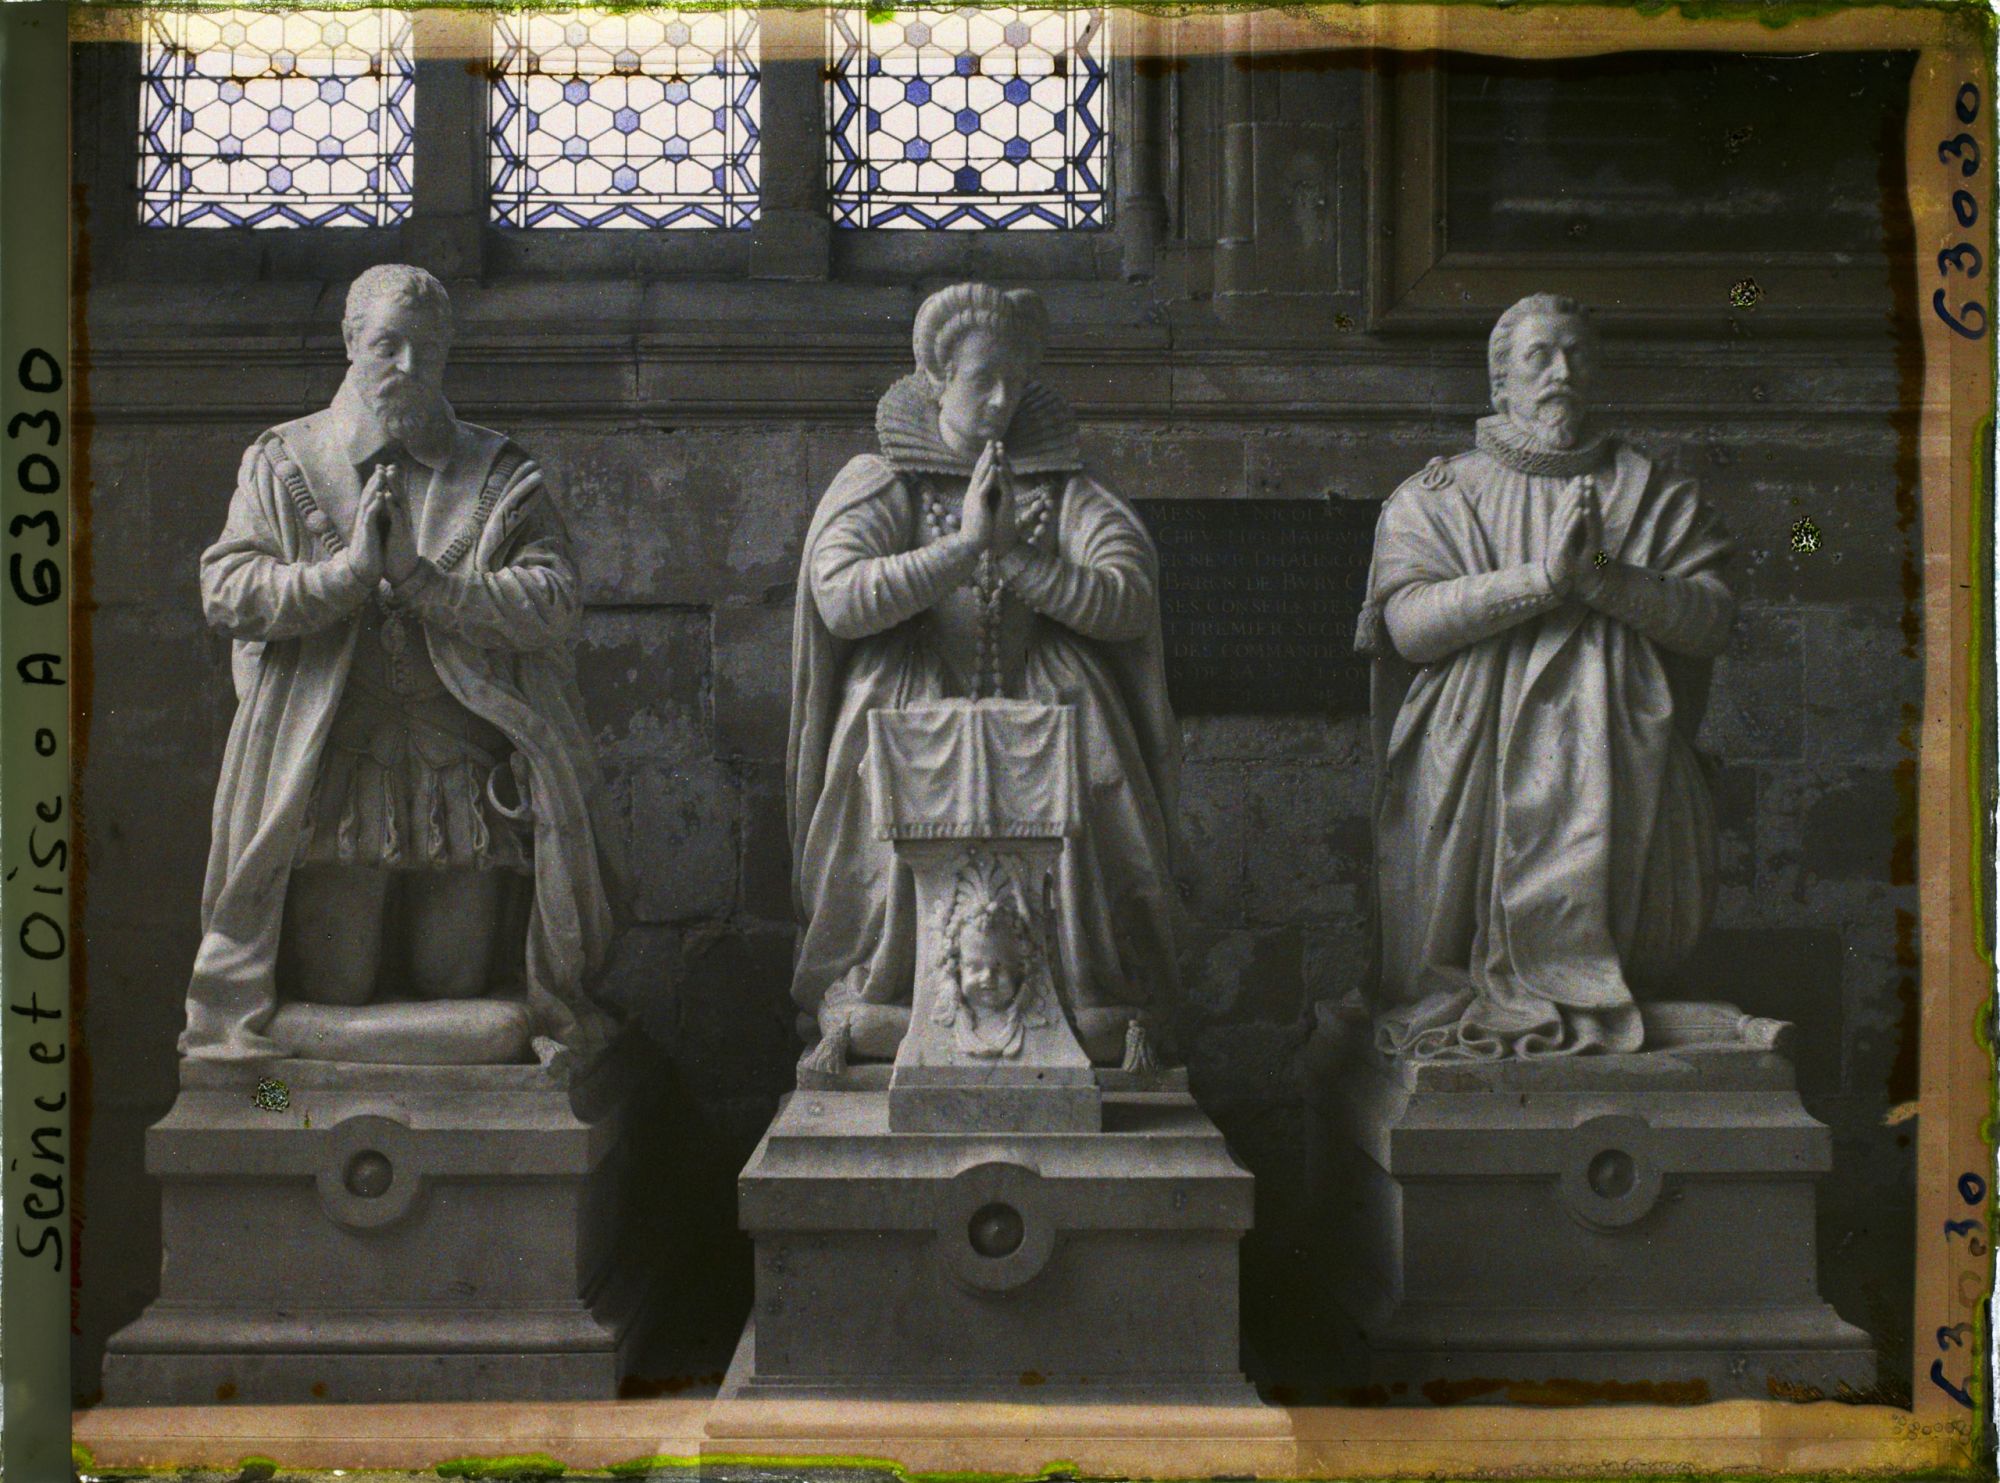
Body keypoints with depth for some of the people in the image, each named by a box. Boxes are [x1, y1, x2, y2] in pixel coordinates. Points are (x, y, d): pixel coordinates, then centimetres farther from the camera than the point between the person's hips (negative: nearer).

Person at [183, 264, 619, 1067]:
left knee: (459, 984, 0)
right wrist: (349, 569, -15)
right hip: (332, 775, 0)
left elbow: (550, 603, -5)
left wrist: (421, 576, -16)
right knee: (334, 985, -1)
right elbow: (225, 591, -2)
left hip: (467, 780, 0)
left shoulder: (498, 475, 8)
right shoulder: (284, 464, 9)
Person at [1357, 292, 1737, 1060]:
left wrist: (1607, 577, -11)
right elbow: (1409, 623, -4)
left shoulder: (1657, 495, 18)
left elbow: (1714, 619, 5)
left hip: (1612, 758, 1)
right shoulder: (1434, 497, 14)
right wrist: (1543, 576, -12)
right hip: (1473, 759, 0)